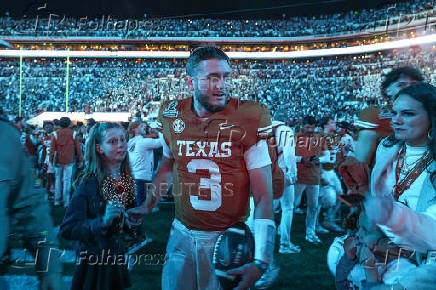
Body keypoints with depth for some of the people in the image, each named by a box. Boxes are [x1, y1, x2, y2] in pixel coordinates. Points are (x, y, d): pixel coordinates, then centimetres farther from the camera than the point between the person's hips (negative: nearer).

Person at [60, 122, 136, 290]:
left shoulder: (127, 179, -2)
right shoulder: (89, 183, -21)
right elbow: (67, 229, -24)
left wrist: (131, 222, -1)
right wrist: (102, 221, -35)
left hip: (119, 258, 6)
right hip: (94, 262, -5)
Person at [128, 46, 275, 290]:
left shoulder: (248, 120, -14)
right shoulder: (173, 116, -3)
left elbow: (264, 196, -15)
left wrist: (261, 260, -20)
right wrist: (148, 206, 16)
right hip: (182, 235, 3)